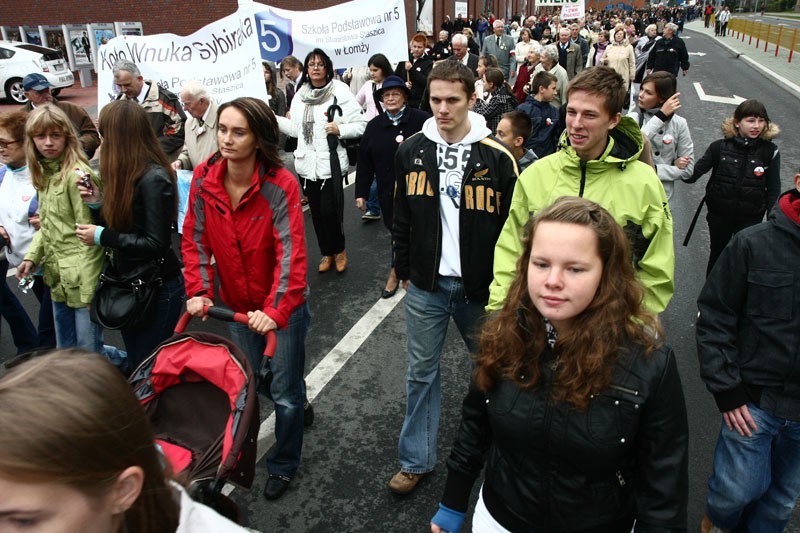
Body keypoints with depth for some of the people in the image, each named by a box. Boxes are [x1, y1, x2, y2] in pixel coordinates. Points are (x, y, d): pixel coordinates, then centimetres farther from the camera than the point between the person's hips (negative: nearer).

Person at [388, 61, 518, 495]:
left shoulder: (497, 157, -10)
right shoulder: (411, 151, 0)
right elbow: (401, 218, 8)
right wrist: (404, 270, 9)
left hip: (480, 285, -2)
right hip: (425, 285, 2)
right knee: (421, 371, 11)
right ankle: (416, 460, 27)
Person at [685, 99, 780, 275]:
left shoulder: (770, 152, -7)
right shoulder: (719, 147, -9)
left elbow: (773, 189, -1)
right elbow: (694, 174, -10)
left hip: (750, 218, -1)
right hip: (719, 214, 1)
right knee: (718, 254, 18)